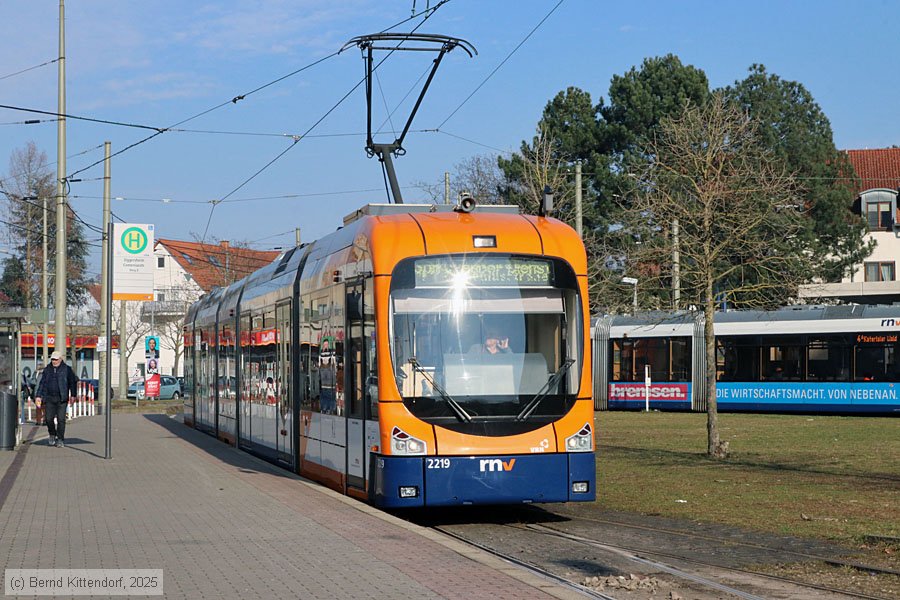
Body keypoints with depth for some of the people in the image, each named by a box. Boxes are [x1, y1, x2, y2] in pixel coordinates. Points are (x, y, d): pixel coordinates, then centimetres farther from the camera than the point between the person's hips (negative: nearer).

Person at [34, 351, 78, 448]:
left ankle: (60, 440, 0)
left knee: (61, 419, -6)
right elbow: (42, 383, 15)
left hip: (62, 399, -3)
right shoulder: (47, 370, 12)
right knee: (49, 419, -1)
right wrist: (38, 396, 9)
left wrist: (73, 395, -6)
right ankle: (52, 435, 24)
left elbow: (73, 382, 2)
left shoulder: (67, 369, 2)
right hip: (49, 398, 3)